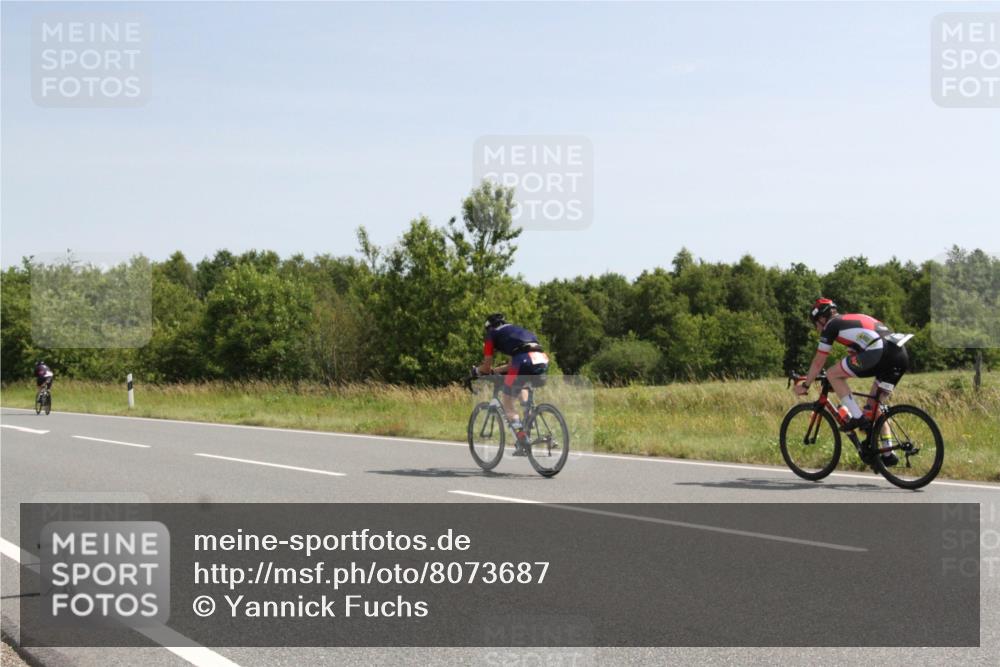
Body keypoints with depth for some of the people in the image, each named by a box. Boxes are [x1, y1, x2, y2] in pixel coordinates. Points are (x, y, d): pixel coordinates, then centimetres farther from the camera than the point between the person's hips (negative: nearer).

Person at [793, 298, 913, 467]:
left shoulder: (830, 326, 13)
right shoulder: (853, 320, 35)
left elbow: (818, 362, 17)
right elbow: (855, 358, 44)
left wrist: (805, 385, 29)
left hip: (879, 352, -8)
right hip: (901, 356, 8)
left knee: (833, 374, 5)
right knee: (873, 407, 20)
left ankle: (858, 418, 0)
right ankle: (888, 454, 15)